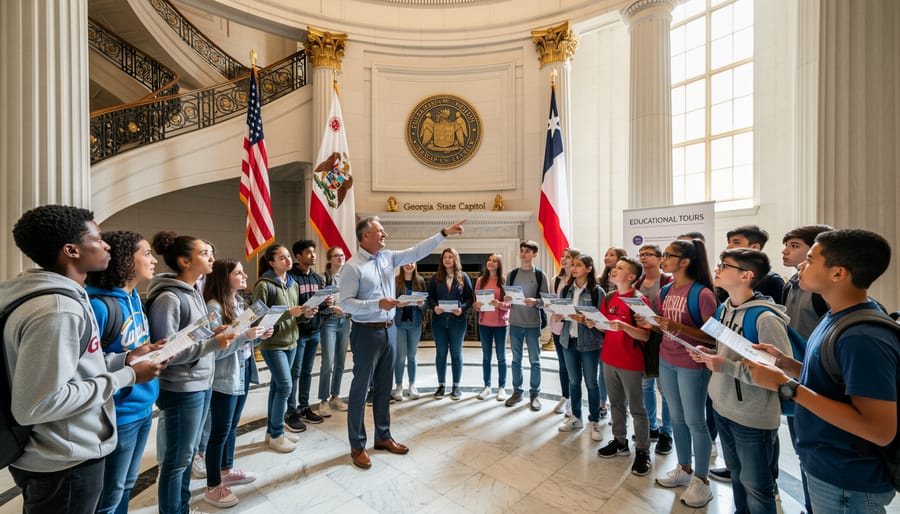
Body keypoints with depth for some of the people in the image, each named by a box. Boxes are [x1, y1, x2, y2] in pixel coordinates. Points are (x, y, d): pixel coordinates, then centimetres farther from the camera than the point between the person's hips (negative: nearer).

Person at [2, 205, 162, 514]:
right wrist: (125, 377, -20)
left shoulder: (60, 297, 4)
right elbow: (36, 405, -27)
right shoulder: (56, 311, -28)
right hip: (64, 465, -9)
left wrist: (124, 359, 4)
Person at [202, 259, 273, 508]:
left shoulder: (239, 303, 7)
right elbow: (214, 350, -24)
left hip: (243, 375, 8)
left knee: (232, 426, 21)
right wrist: (245, 336, -28)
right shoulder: (214, 307, -20)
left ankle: (227, 471, 39)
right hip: (224, 380, -8)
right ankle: (213, 487, 24)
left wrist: (259, 336, -3)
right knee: (219, 432, 7)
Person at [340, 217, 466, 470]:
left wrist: (444, 233, 0)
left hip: (389, 330, 7)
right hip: (367, 333, -7)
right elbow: (345, 303, -17)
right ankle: (357, 446, 24)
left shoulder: (388, 257, 6)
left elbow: (417, 251, 3)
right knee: (360, 390, 7)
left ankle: (383, 437, 34)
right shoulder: (353, 266, -14)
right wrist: (377, 304, -27)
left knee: (384, 388, 18)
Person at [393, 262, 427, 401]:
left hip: (415, 323, 2)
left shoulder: (420, 281, 4)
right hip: (399, 323, -2)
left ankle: (412, 386, 25)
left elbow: (426, 304, 5)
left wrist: (422, 304, -16)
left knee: (412, 356, 12)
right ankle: (398, 387, 17)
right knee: (400, 356, 2)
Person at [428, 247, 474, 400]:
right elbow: (430, 297, 4)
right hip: (439, 320, 1)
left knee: (456, 353, 8)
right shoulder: (435, 278, 6)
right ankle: (441, 385, 22)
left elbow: (470, 298, 0)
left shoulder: (463, 277, 2)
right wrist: (434, 307, -15)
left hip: (457, 320, -1)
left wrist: (462, 308, -17)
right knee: (440, 352, 9)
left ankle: (456, 386, 20)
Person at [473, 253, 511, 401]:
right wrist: (477, 305, -15)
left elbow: (510, 304, -5)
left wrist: (499, 304, -23)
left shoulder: (504, 281, -4)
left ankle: (501, 388, 20)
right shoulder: (480, 280, 4)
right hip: (484, 323, 3)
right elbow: (474, 302, 7)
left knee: (501, 356, 8)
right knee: (486, 356, 10)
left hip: (501, 323, -2)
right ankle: (487, 387, 22)